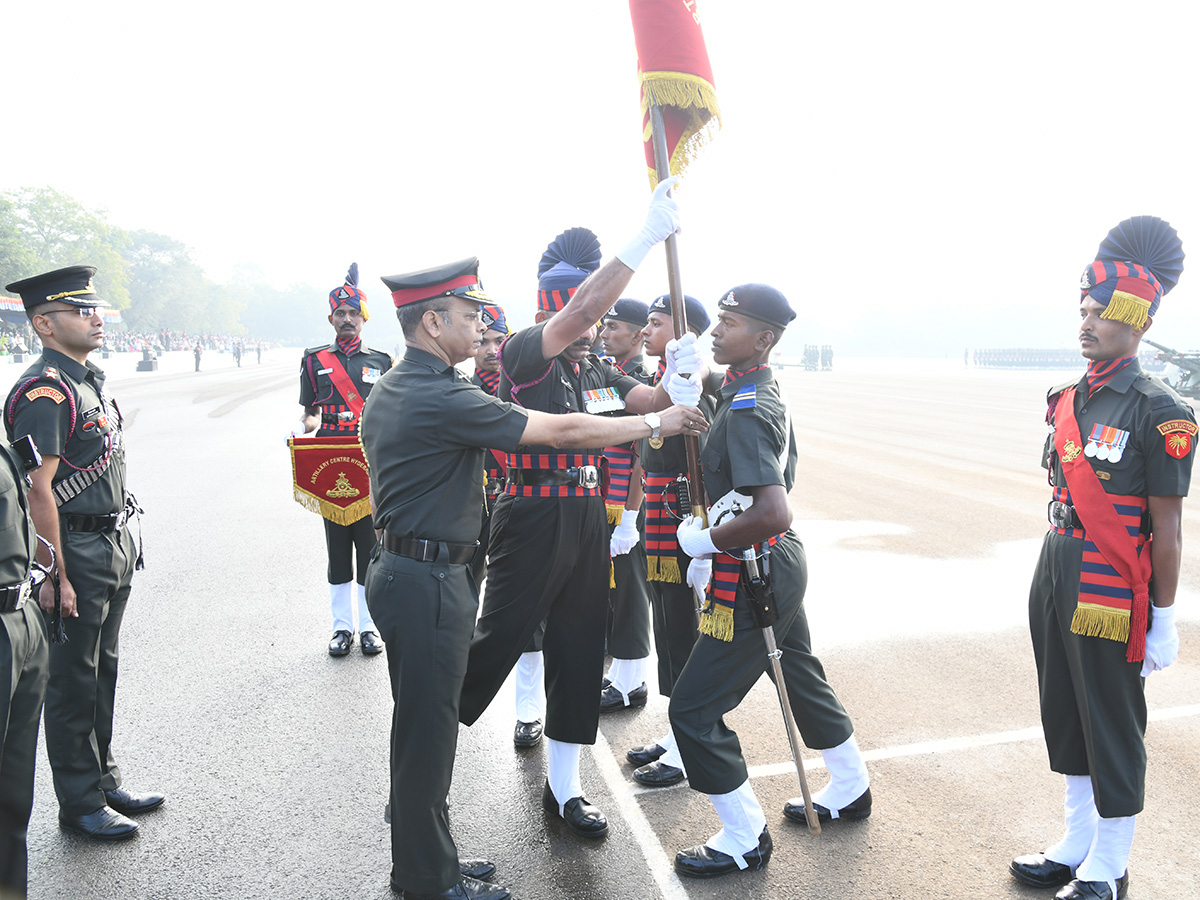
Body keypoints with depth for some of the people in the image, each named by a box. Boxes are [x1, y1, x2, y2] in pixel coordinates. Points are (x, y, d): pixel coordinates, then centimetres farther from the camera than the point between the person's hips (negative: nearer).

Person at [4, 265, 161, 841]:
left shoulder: (90, 379, 12)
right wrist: (56, 577, -23)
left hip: (112, 546, 9)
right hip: (75, 551, -9)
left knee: (102, 669, 19)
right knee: (73, 680, 4)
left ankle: (102, 777, 33)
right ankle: (80, 802, 18)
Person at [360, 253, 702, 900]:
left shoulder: (388, 391, 11)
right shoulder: (441, 397, -21)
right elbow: (560, 430, -19)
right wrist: (655, 423, -10)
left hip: (401, 570, 10)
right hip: (429, 581, -10)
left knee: (424, 725, 19)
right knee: (427, 730, 3)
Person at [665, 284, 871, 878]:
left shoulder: (746, 410, -24)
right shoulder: (762, 388, 6)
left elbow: (772, 514, -34)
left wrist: (708, 540, -19)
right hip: (780, 563, 10)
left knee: (694, 710, -1)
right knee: (800, 676, 26)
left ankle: (744, 840, 15)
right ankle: (849, 791, 46)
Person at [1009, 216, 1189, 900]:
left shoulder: (1159, 411, -13)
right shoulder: (1068, 400, 8)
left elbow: (1167, 527, -11)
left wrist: (1164, 620, -9)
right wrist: (1053, 581, 18)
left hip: (1111, 596, -7)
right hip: (1056, 579, 8)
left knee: (1113, 729, 7)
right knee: (1065, 718, 18)